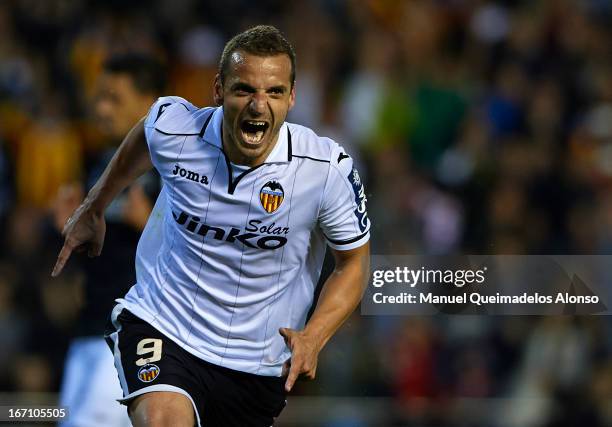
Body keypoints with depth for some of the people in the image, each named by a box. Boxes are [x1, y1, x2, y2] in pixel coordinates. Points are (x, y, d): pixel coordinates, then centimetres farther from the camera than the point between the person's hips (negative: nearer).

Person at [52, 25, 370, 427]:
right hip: (162, 327, -2)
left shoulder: (328, 167, -15)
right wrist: (94, 208, 29)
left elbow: (354, 260, 0)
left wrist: (312, 338, -16)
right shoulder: (173, 128, -12)